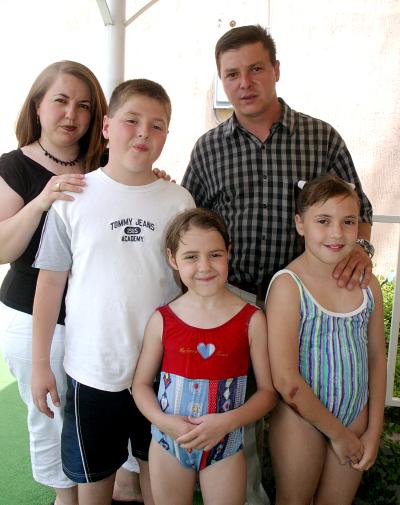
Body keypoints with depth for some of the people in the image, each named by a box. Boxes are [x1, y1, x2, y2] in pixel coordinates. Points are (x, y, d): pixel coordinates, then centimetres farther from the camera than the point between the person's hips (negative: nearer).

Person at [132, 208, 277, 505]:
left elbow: (268, 390, -6)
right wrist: (163, 420, -15)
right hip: (168, 443, 1)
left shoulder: (251, 320, -11)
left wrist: (227, 421, -20)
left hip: (225, 446, -1)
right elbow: (142, 383, 1)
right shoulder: (162, 320, -8)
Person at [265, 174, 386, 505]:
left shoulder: (367, 283, -3)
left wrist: (374, 430, 4)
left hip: (356, 416, 4)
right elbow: (285, 379, -21)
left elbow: (377, 359, 6)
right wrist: (337, 433, -12)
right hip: (301, 418, -4)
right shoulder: (288, 285, -19)